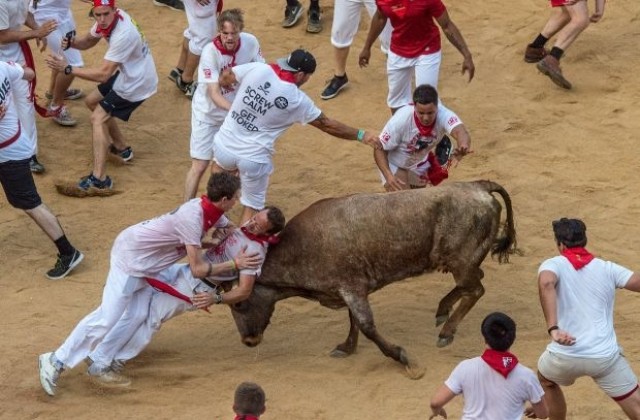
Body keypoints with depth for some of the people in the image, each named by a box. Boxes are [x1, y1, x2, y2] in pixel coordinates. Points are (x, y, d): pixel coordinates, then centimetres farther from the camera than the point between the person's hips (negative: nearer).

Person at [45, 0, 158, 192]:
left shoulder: (123, 34, -35)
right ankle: (121, 148, 37)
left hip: (138, 83, -9)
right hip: (126, 74, 9)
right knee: (92, 101, 23)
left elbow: (102, 75, -34)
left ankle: (99, 179, -15)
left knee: (98, 118, -12)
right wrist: (71, 42, -16)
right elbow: (88, 41, 7)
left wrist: (67, 68, -34)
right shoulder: (106, 20, -9)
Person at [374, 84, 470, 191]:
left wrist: (463, 147, -81)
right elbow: (380, 149, -27)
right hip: (395, 165, -4)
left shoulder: (443, 115, -36)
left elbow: (459, 131, -57)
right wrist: (388, 176, -43)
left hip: (420, 164, 4)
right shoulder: (400, 121, -38)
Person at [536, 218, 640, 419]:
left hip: (565, 356, 0)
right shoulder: (607, 268, 6)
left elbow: (546, 284, -23)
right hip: (605, 356, 0)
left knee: (546, 380, 35)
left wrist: (553, 328, -32)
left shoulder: (554, 265, 1)